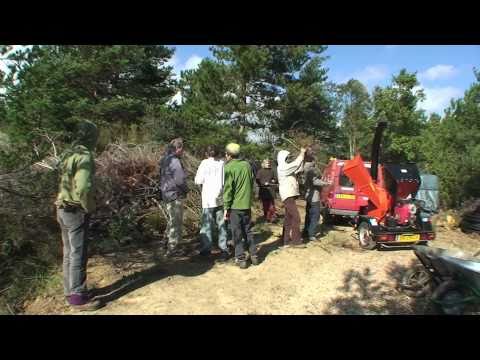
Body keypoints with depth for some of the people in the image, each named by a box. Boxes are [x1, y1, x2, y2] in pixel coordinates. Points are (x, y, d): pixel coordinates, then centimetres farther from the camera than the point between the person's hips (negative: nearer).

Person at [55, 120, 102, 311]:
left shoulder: (68, 154, 10)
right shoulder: (84, 156, -19)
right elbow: (83, 188, -30)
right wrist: (89, 208, -14)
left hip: (63, 209, 9)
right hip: (76, 212, -9)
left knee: (69, 253, 17)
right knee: (78, 255, -1)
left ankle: (71, 291, 29)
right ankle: (78, 298, 9)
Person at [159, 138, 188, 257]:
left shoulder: (165, 160, 11)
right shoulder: (174, 161, -20)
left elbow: (163, 177, 19)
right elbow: (180, 180, -25)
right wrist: (186, 190, -8)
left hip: (167, 193, 10)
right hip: (175, 195, -10)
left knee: (172, 219, 23)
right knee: (176, 222, 0)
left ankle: (168, 242, 36)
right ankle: (172, 248, 8)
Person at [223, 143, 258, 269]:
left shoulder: (229, 167, -11)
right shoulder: (247, 165, 6)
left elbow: (228, 189, -13)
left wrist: (226, 207, -9)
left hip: (235, 205, -5)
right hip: (247, 204, 5)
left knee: (237, 233, 3)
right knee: (248, 231, 16)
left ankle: (241, 259, 6)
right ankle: (253, 256, 19)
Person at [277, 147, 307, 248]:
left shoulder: (286, 168, 18)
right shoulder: (282, 167, -12)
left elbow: (299, 169, 18)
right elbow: (296, 164, -22)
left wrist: (302, 156, 9)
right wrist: (302, 153, -10)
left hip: (290, 196, 10)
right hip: (288, 196, -10)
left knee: (288, 219, 10)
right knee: (296, 217, -11)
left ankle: (286, 240, 15)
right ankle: (296, 241, -7)